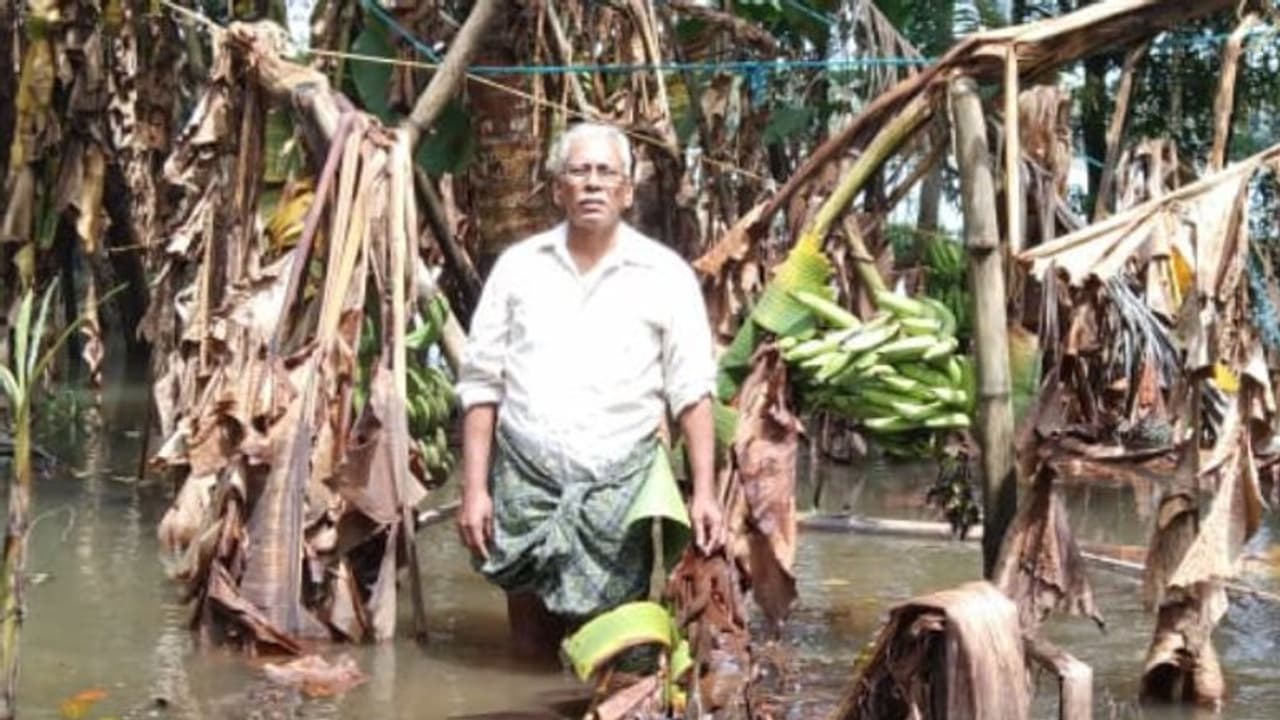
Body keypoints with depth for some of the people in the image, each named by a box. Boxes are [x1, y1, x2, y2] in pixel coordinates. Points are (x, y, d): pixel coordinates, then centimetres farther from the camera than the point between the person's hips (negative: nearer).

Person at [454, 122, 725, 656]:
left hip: (616, 487, -2)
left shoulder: (666, 275, 3)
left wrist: (704, 491, -8)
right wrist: (474, 488, -1)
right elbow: (481, 384, 6)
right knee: (532, 649, 10)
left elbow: (691, 390, 1)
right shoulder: (517, 266, 7)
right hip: (524, 479, 2)